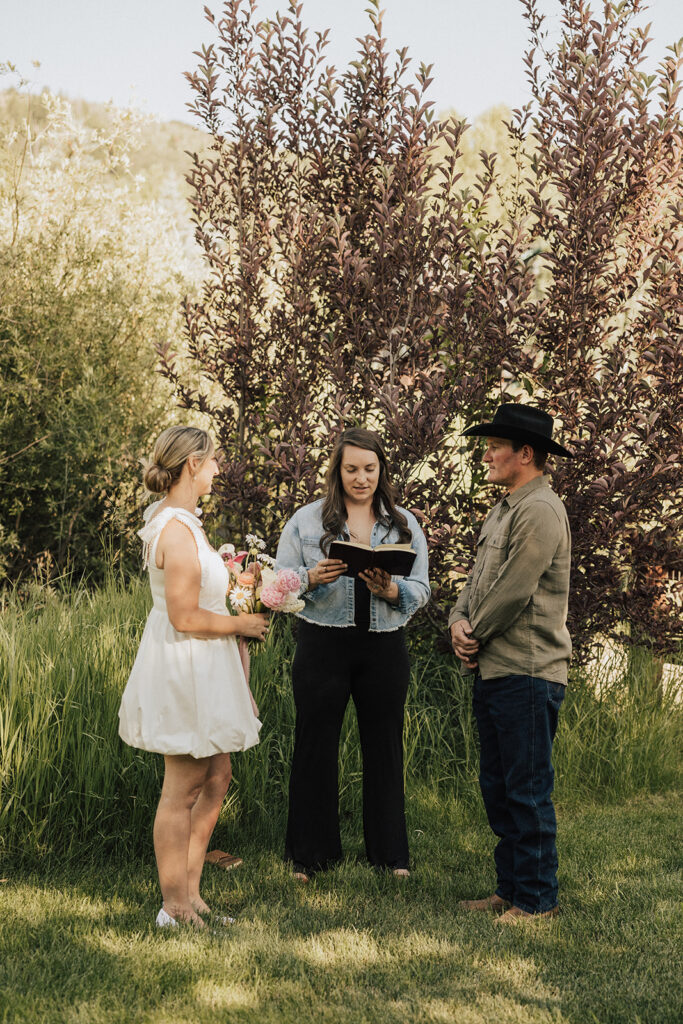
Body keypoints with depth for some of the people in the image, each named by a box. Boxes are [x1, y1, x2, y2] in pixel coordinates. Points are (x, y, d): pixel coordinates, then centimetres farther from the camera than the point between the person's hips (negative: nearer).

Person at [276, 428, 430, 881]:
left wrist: (391, 590, -18)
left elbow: (421, 590, 3)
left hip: (385, 647, 1)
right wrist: (313, 579, -19)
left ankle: (390, 852, 19)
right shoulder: (308, 520, 4)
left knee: (384, 745, 7)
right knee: (316, 745, 3)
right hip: (323, 644, -1)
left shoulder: (405, 524, 8)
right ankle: (310, 853, 14)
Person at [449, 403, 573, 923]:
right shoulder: (502, 510, 17)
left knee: (528, 791, -4)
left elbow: (512, 592, -18)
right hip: (493, 669, 10)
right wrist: (460, 621, -1)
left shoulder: (540, 511, -15)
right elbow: (478, 579, 18)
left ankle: (537, 899, 5)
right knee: (497, 787, 15)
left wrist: (475, 635, -6)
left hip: (528, 673, -10)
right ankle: (510, 889, 25)